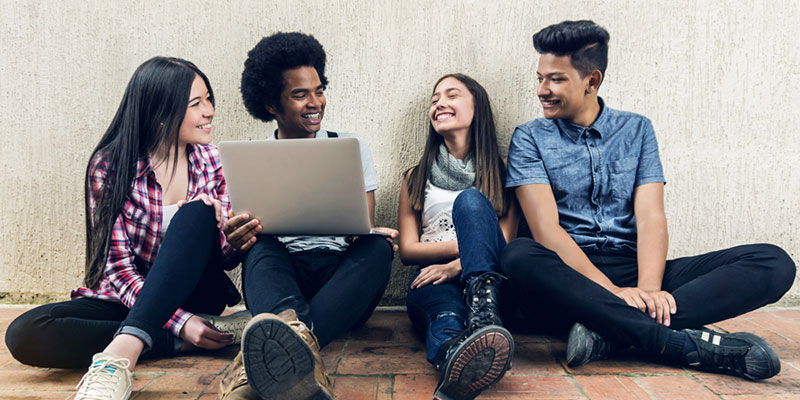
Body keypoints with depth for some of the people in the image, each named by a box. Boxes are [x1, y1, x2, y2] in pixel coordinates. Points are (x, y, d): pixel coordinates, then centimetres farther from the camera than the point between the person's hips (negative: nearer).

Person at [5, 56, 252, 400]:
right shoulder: (108, 166, -8)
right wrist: (179, 324, -27)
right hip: (128, 300, 0)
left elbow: (228, 258, 2)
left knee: (196, 213, -27)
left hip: (193, 293, 1)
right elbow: (117, 266, -12)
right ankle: (183, 343, -24)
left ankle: (122, 351, -39)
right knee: (25, 333, -27)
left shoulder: (210, 160, 1)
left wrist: (218, 221, -23)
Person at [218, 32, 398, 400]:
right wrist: (238, 242, -19)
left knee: (377, 247, -32)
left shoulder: (351, 148, 13)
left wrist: (368, 234, -21)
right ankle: (297, 337, -64)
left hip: (342, 275, 0)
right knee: (261, 246, -31)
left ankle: (274, 353, -57)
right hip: (280, 274, 0)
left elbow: (366, 229, 6)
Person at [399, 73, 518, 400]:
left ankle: (485, 316, -52)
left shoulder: (499, 171, 16)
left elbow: (506, 242, 3)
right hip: (433, 281, 1)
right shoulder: (416, 177, 20)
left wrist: (455, 265, -16)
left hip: (484, 279, 0)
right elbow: (407, 250, 10)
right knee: (448, 317, -37)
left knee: (471, 200, -28)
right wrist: (467, 244, -6)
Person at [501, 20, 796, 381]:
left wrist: (648, 288, -19)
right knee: (518, 256, -37)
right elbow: (546, 229, -9)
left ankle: (611, 330, -31)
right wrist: (613, 292, -22)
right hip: (570, 276, -3)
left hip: (634, 269, 3)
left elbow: (650, 217, 1)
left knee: (773, 262, -14)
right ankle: (686, 344, -34)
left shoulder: (636, 130, 13)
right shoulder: (529, 138, 5)